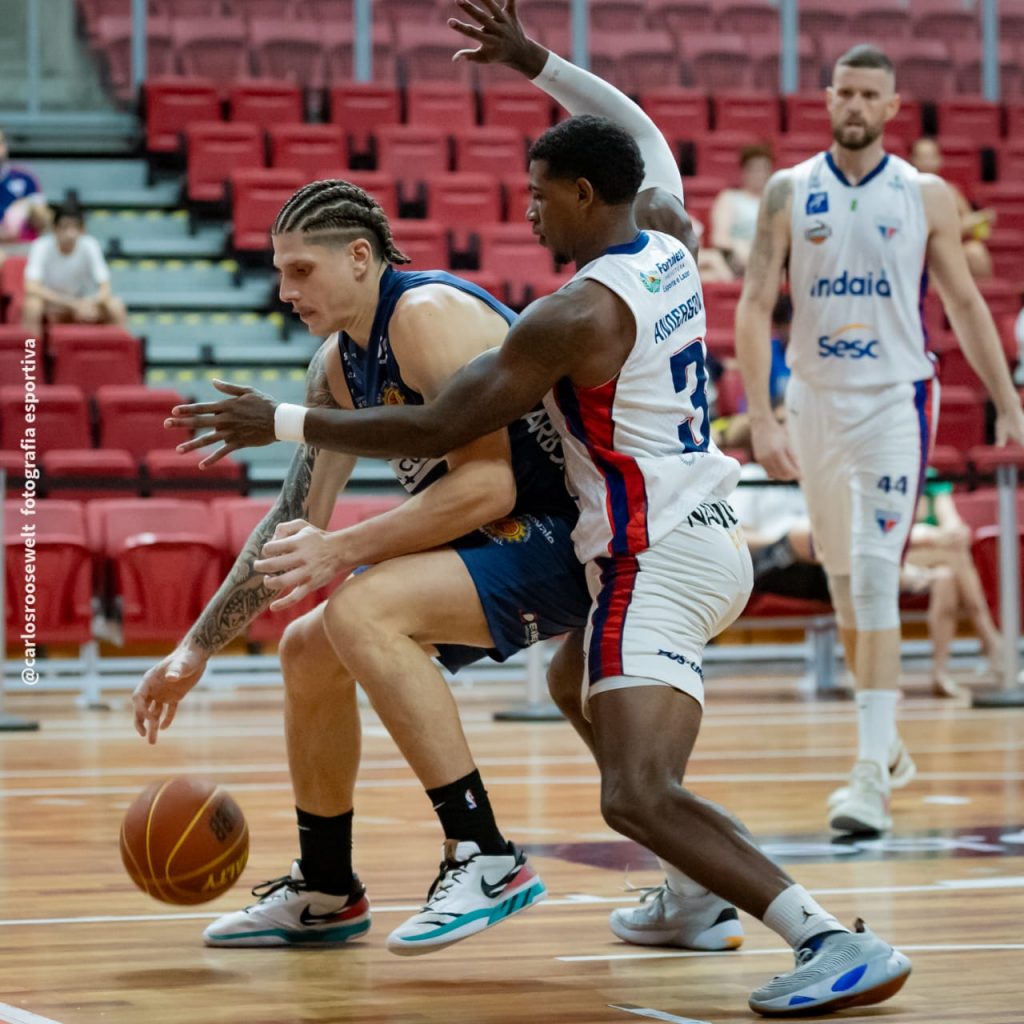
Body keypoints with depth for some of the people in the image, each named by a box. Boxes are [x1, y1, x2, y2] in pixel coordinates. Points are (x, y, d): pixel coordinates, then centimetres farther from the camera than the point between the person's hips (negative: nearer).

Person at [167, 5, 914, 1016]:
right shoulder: (669, 252, 6)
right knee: (576, 687, 34)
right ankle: (700, 892, 33)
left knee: (639, 796, -20)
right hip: (704, 536, 10)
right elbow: (623, 142, 29)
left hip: (654, 566, -10)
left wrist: (286, 422, -7)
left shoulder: (573, 315, -18)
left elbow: (437, 430, -16)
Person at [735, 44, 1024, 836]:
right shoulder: (789, 193, 1)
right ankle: (881, 734, 32)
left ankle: (872, 774, -18)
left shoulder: (927, 197, 0)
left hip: (895, 399, -3)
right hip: (815, 400, 3)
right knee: (844, 584, 13)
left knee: (876, 579, -15)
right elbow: (755, 307, -3)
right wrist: (761, 419, -12)